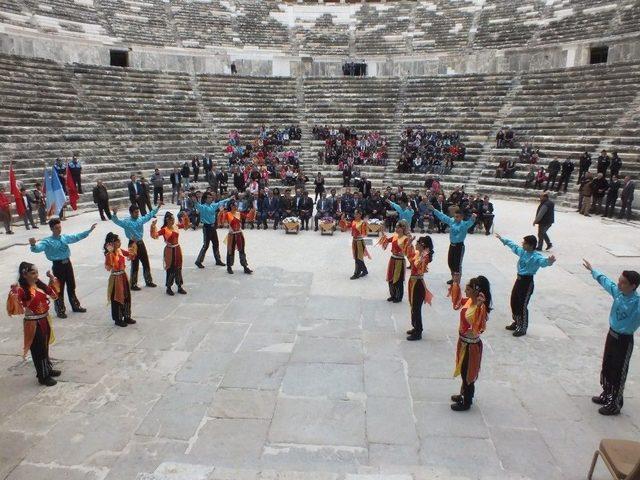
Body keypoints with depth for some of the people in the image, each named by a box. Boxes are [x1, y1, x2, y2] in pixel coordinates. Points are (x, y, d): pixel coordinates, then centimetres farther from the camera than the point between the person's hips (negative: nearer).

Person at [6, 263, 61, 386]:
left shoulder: (39, 284, 0)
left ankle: (48, 369, 39)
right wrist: (13, 293, -44)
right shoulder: (21, 289, -20)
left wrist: (52, 279, 4)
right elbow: (15, 308, -31)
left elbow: (53, 294, 16)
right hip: (33, 323, -7)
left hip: (45, 320, 7)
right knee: (38, 350, 5)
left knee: (45, 347, 22)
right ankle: (43, 376, 18)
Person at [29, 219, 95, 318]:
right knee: (59, 289, 4)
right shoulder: (48, 241, -11)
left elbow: (77, 236, 19)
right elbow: (38, 248, -26)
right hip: (58, 266, -5)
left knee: (71, 286, 18)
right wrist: (33, 245, -50)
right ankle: (60, 310, 18)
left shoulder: (65, 237, 6)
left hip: (67, 263, 6)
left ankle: (75, 306, 34)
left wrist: (89, 230, 20)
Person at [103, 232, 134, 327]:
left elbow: (131, 254, 16)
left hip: (123, 276, 8)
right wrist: (110, 254, -39)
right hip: (115, 278, -8)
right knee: (117, 299, 5)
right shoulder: (109, 254, -20)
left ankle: (127, 317, 29)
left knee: (127, 297, 15)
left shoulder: (120, 250, 1)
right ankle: (118, 319, 20)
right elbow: (108, 267, -32)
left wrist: (133, 248, -4)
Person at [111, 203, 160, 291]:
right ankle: (133, 284, 14)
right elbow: (116, 221, -28)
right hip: (133, 244, -6)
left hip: (141, 243, 6)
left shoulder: (141, 219, 4)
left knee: (146, 264, 15)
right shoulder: (126, 222, -13)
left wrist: (158, 207, 18)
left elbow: (150, 215, 17)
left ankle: (148, 281, 30)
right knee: (135, 265, 1)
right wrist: (115, 214, -47)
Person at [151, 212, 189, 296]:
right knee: (170, 269, 1)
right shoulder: (164, 229, -13)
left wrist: (185, 218, 6)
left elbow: (185, 225, 19)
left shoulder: (176, 226, 2)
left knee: (178, 269, 12)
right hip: (169, 250, -5)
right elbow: (155, 235, -25)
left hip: (177, 249, 5)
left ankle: (179, 287, 22)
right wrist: (153, 227, -37)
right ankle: (168, 288, 15)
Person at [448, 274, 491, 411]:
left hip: (471, 345, -8)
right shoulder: (469, 301, -4)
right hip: (463, 342, 8)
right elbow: (457, 302, 17)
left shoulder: (481, 308, -29)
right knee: (463, 371, 24)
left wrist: (479, 306, -53)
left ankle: (467, 402, 28)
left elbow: (478, 328, -43)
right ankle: (464, 395, 44)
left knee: (467, 373, 10)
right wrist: (456, 284, 9)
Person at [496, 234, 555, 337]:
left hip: (527, 282, -8)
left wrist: (549, 261, -66)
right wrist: (502, 239, 33)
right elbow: (513, 245, 22)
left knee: (523, 305, 0)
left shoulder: (536, 257, -20)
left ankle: (523, 328, 16)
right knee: (514, 302, 17)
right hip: (519, 280, 8)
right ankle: (517, 322, 36)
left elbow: (543, 261, -42)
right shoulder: (522, 252, 4)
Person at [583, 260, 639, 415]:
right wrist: (592, 270, 28)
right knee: (606, 367, 20)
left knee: (618, 373, 6)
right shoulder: (618, 292, -5)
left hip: (624, 341, -7)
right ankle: (607, 395, 40)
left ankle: (615, 404, 21)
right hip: (612, 335, 7)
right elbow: (605, 280, 14)